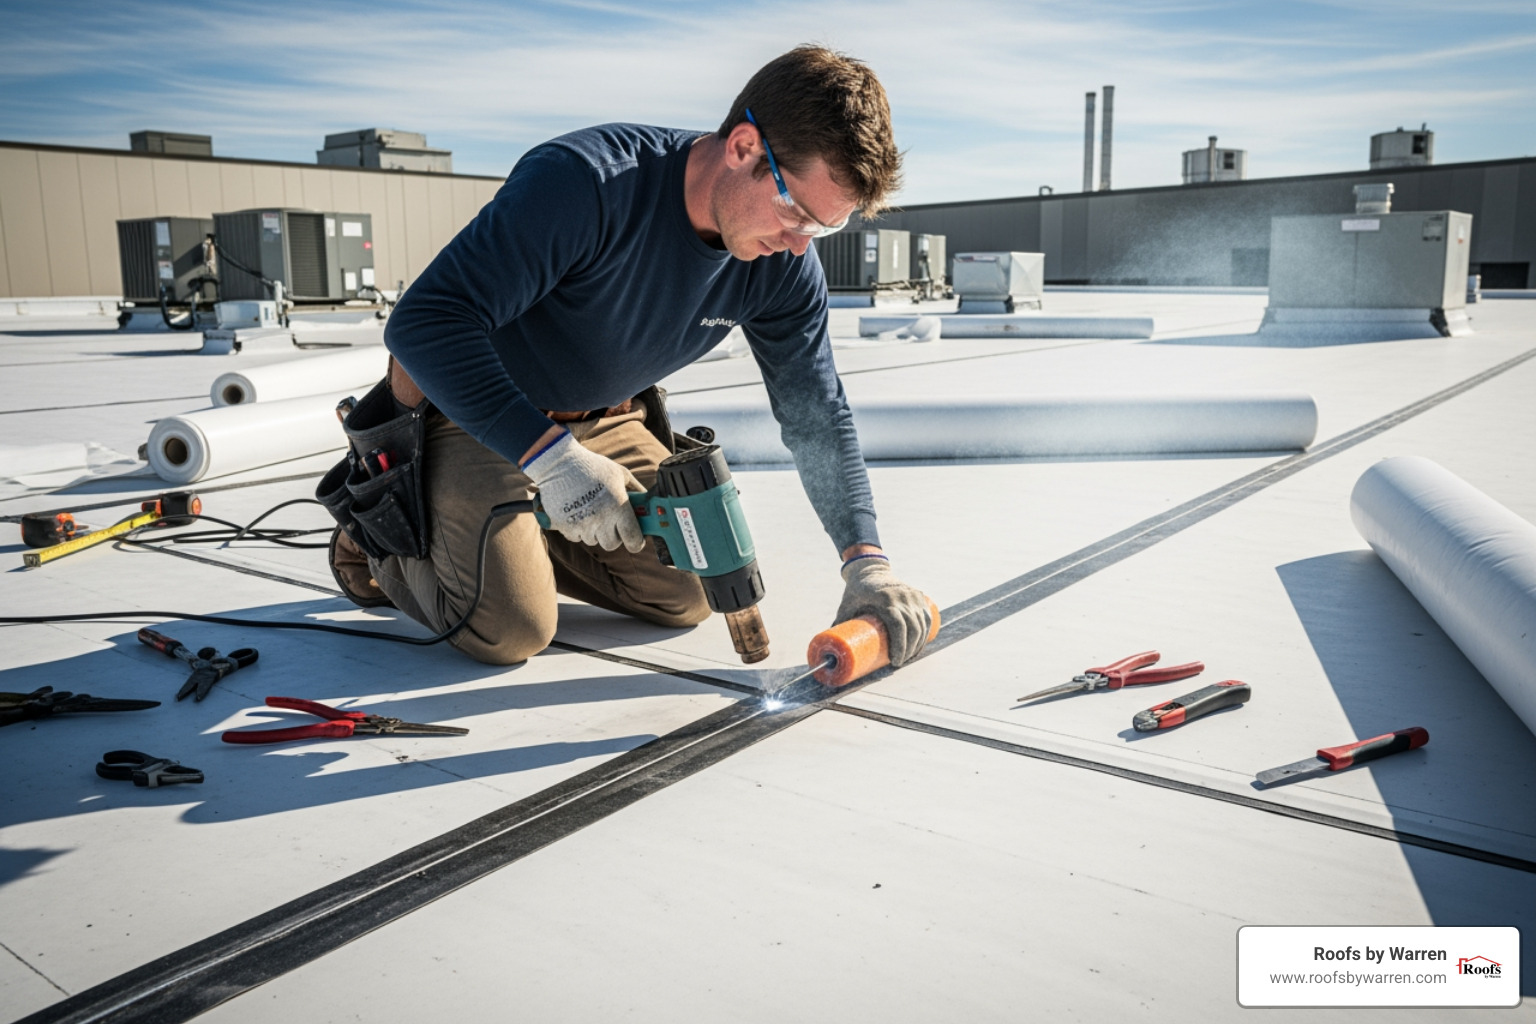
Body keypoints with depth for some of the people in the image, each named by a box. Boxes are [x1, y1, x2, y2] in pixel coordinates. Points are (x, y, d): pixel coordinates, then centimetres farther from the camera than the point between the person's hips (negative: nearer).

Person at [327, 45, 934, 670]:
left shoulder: (783, 268, -14)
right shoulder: (583, 180, -34)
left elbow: (816, 416, -6)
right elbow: (425, 323, -36)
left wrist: (866, 562, -16)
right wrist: (552, 456, -44)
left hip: (603, 421, 6)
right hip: (466, 408, -6)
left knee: (688, 595, 1)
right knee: (509, 630, -18)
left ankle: (525, 533, 21)